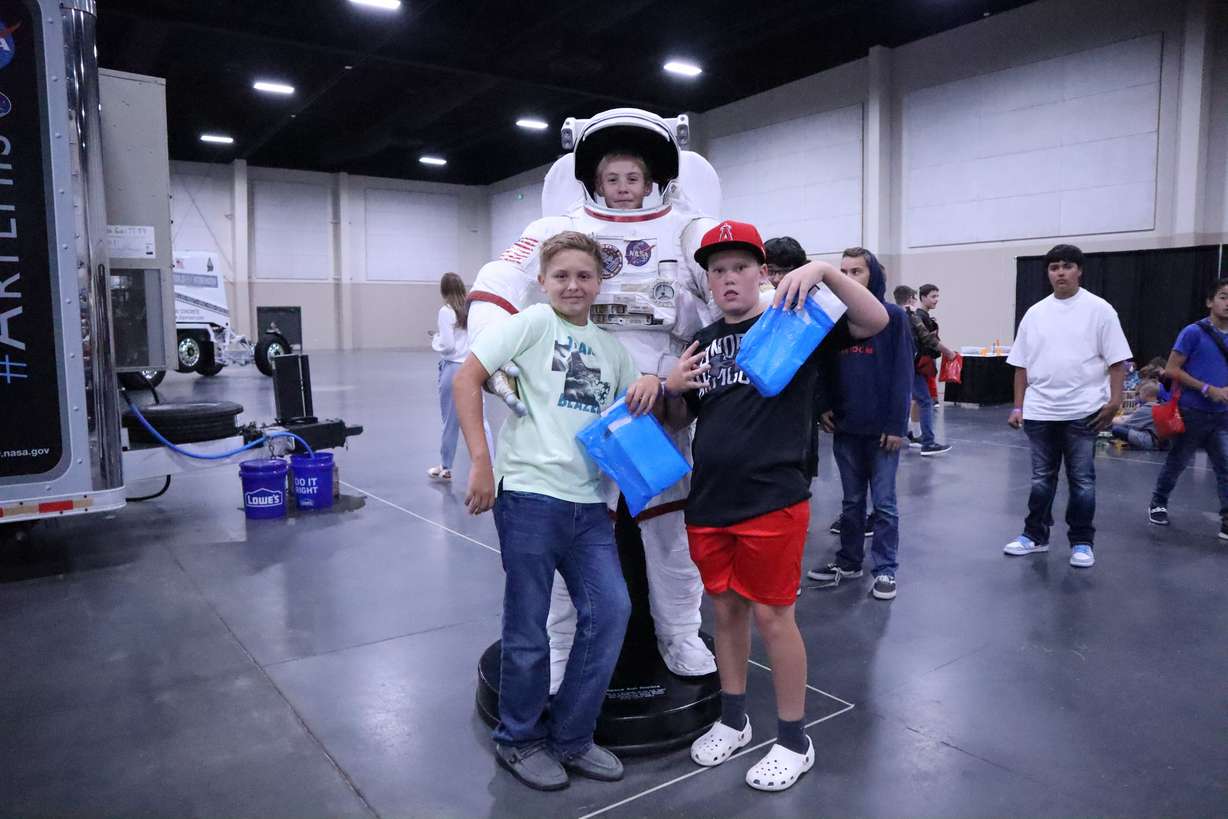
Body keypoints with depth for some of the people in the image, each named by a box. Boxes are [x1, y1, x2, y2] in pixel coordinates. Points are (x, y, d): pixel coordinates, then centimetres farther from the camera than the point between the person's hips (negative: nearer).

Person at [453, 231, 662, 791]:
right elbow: (466, 381, -7)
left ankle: (570, 738, 23)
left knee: (611, 610, 4)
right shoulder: (532, 324, -2)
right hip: (529, 496, -5)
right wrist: (481, 462, -13)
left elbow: (635, 411, 24)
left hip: (587, 503, 6)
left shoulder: (609, 347, 15)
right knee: (529, 628, 4)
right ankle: (519, 740, 28)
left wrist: (650, 385, 1)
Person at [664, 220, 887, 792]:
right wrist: (672, 387, -1)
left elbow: (875, 322, -15)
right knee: (726, 610, 17)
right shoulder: (703, 343, 12)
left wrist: (824, 270, -26)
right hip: (708, 503, 6)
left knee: (772, 615, 3)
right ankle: (733, 721, 36)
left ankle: (794, 741, 23)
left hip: (772, 502, -5)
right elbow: (680, 420, 20)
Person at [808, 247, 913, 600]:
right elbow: (826, 367, 11)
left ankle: (885, 569, 14)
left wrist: (896, 425, -12)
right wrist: (824, 407, -2)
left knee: (883, 502, 4)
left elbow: (903, 374, -7)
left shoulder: (893, 317, -4)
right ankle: (848, 561, 25)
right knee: (852, 500, 14)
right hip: (845, 428, 4)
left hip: (882, 428, -4)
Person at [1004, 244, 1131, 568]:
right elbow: (1021, 365, 10)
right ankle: (1035, 535, 22)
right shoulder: (1035, 313, 7)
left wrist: (1114, 400, -12)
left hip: (1082, 411, -3)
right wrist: (1018, 406, 8)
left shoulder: (1099, 309, -2)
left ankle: (1082, 542, 16)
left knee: (1082, 479, 4)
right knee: (1041, 478, 12)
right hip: (1039, 411, 3)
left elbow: (1116, 360, -3)